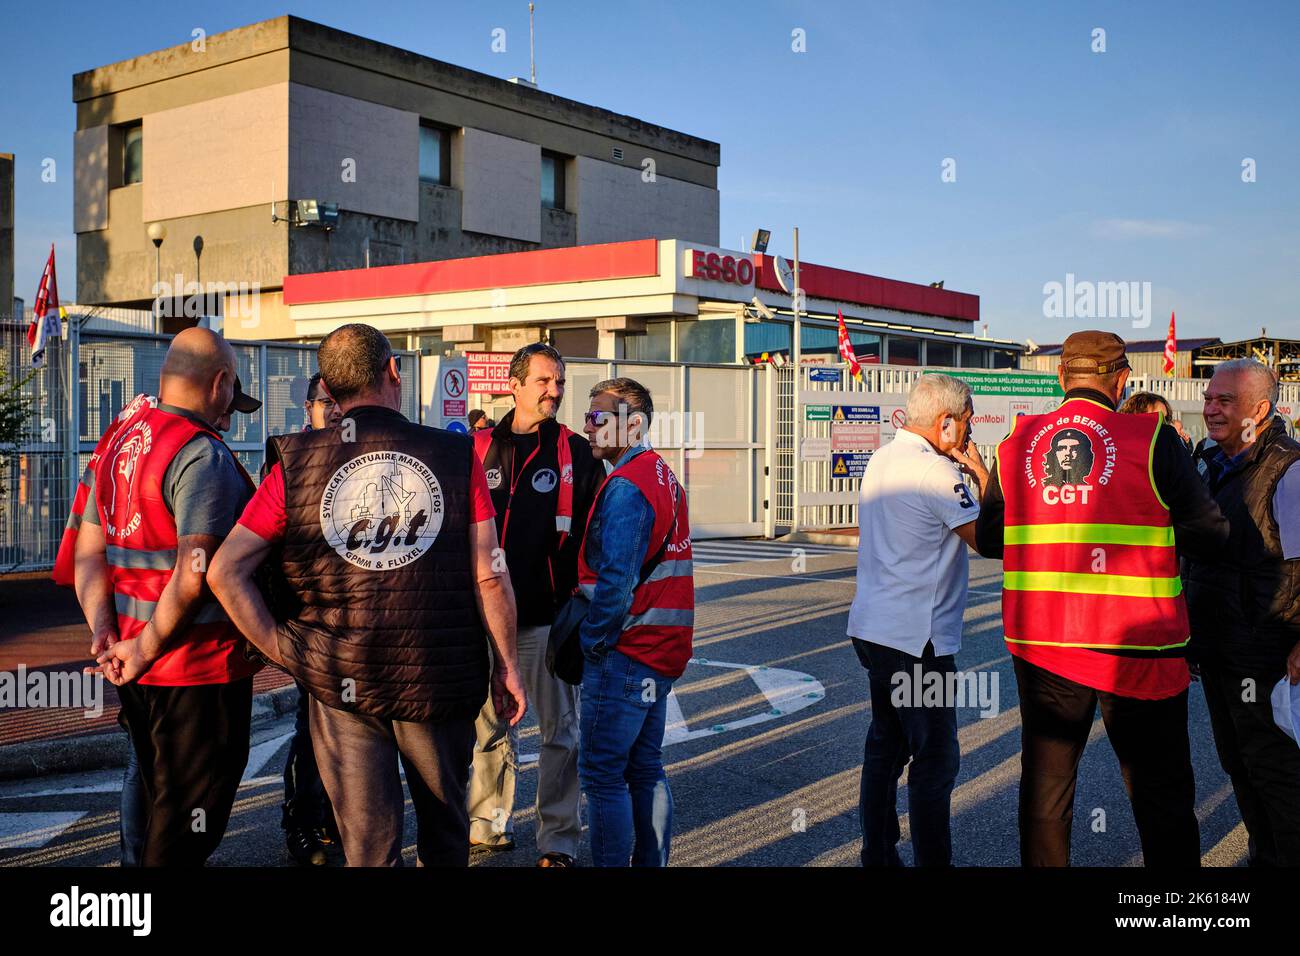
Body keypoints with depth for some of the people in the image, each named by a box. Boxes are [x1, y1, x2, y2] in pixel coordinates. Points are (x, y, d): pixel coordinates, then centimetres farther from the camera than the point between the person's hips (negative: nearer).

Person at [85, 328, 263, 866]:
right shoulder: (203, 453, -18)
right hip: (199, 668, -8)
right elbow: (195, 573, -26)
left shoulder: (121, 441, 10)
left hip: (139, 669, 9)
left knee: (160, 808, 23)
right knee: (186, 826, 4)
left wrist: (107, 637, 8)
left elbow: (89, 552, 13)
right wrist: (146, 650, -15)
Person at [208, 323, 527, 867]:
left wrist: (281, 651, -2)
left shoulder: (295, 464, -5)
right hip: (440, 677, 0)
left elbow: (224, 570, -8)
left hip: (339, 682, 0)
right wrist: (507, 664, 3)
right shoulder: (457, 455, -7)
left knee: (368, 842, 11)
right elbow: (489, 576, -7)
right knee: (445, 828, 23)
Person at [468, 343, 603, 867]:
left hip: (548, 615, -2)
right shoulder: (480, 449, 7)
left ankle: (558, 840, 14)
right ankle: (488, 821, 31)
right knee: (490, 725, 14)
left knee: (559, 730, 4)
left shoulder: (575, 452, 2)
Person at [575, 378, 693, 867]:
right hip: (662, 652, 9)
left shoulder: (625, 486, -16)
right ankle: (652, 862, 22)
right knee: (646, 770, 15)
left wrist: (594, 639, -10)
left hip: (623, 655, -9)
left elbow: (615, 579, -23)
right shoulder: (665, 476, 13)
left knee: (603, 775, -2)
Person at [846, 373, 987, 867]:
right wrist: (979, 470, -5)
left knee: (885, 746, 16)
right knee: (935, 759, -1)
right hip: (917, 636, -9)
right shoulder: (936, 471, -18)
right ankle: (933, 860, 4)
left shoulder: (881, 459, 10)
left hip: (873, 626, 9)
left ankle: (877, 855, 24)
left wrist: (965, 468, 9)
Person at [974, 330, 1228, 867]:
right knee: (1161, 795, 9)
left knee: (1045, 782, 15)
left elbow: (988, 541, 8)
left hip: (1040, 643, 3)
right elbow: (1209, 533, -5)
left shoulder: (1016, 442, 2)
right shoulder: (1153, 440, -8)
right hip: (1136, 647, -3)